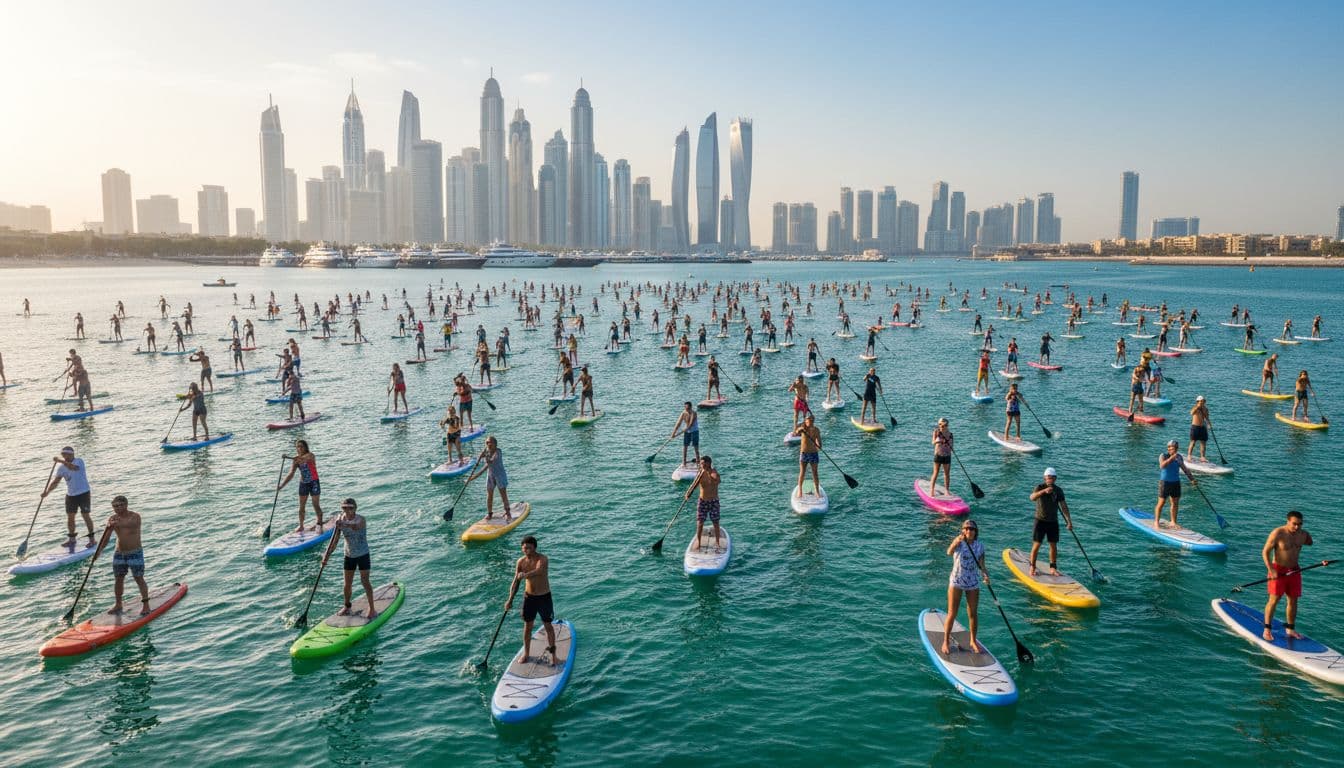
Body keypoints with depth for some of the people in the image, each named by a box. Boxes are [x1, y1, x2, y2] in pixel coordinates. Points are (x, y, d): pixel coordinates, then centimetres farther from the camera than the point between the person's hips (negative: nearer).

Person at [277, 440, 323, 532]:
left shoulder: (310, 455, -17)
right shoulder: (295, 460, -2)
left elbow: (303, 458, -40)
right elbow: (291, 474, -6)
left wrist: (290, 458, -56)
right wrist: (281, 486, -16)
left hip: (314, 482, -5)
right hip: (303, 483, 5)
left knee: (316, 505, 0)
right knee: (302, 506, 9)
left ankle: (319, 524, 13)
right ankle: (301, 526, 20)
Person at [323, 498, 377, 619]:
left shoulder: (361, 519, -19)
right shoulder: (341, 520, -5)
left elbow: (356, 527, -45)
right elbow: (334, 540, -2)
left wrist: (344, 525, -66)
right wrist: (327, 555, -11)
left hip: (363, 555, -4)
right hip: (349, 555, 5)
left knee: (365, 581, -5)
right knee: (347, 583, 11)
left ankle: (372, 609, 4)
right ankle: (347, 607, 31)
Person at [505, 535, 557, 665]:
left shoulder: (543, 559, -20)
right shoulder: (521, 562, -7)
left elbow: (539, 571, -42)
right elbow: (515, 582, -7)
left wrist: (525, 575, -61)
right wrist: (510, 600, -16)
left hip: (544, 597, -3)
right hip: (529, 597, 3)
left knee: (548, 626, 7)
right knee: (527, 626, 12)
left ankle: (553, 655, 19)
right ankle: (526, 654, 28)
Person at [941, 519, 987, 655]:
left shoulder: (980, 546, -1)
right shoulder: (958, 542, -12)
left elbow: (982, 566, 1)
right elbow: (949, 552, -33)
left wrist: (986, 575, -20)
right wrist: (957, 542, -52)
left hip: (973, 583, 3)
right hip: (956, 582, -3)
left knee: (973, 614, 12)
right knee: (952, 614, 3)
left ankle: (973, 641, 30)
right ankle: (946, 642, 17)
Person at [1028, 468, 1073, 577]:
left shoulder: (1058, 490, 2)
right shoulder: (1040, 487, -9)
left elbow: (1064, 506, 1)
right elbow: (1032, 497, -29)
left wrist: (1069, 521, -7)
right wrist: (1044, 491, -45)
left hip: (1053, 522, 4)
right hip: (1040, 521, -4)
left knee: (1054, 545, 7)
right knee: (1036, 545, -4)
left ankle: (1053, 568, 18)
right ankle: (1032, 568, 7)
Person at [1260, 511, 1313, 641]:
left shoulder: (1303, 534, 0)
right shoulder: (1277, 533, -16)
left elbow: (1310, 543, 24)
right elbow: (1265, 552, -15)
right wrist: (1271, 570, -22)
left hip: (1294, 570, 6)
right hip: (1278, 570, -6)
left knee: (1293, 601, 10)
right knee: (1274, 600, -6)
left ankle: (1290, 629, 22)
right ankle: (1267, 630, 0)